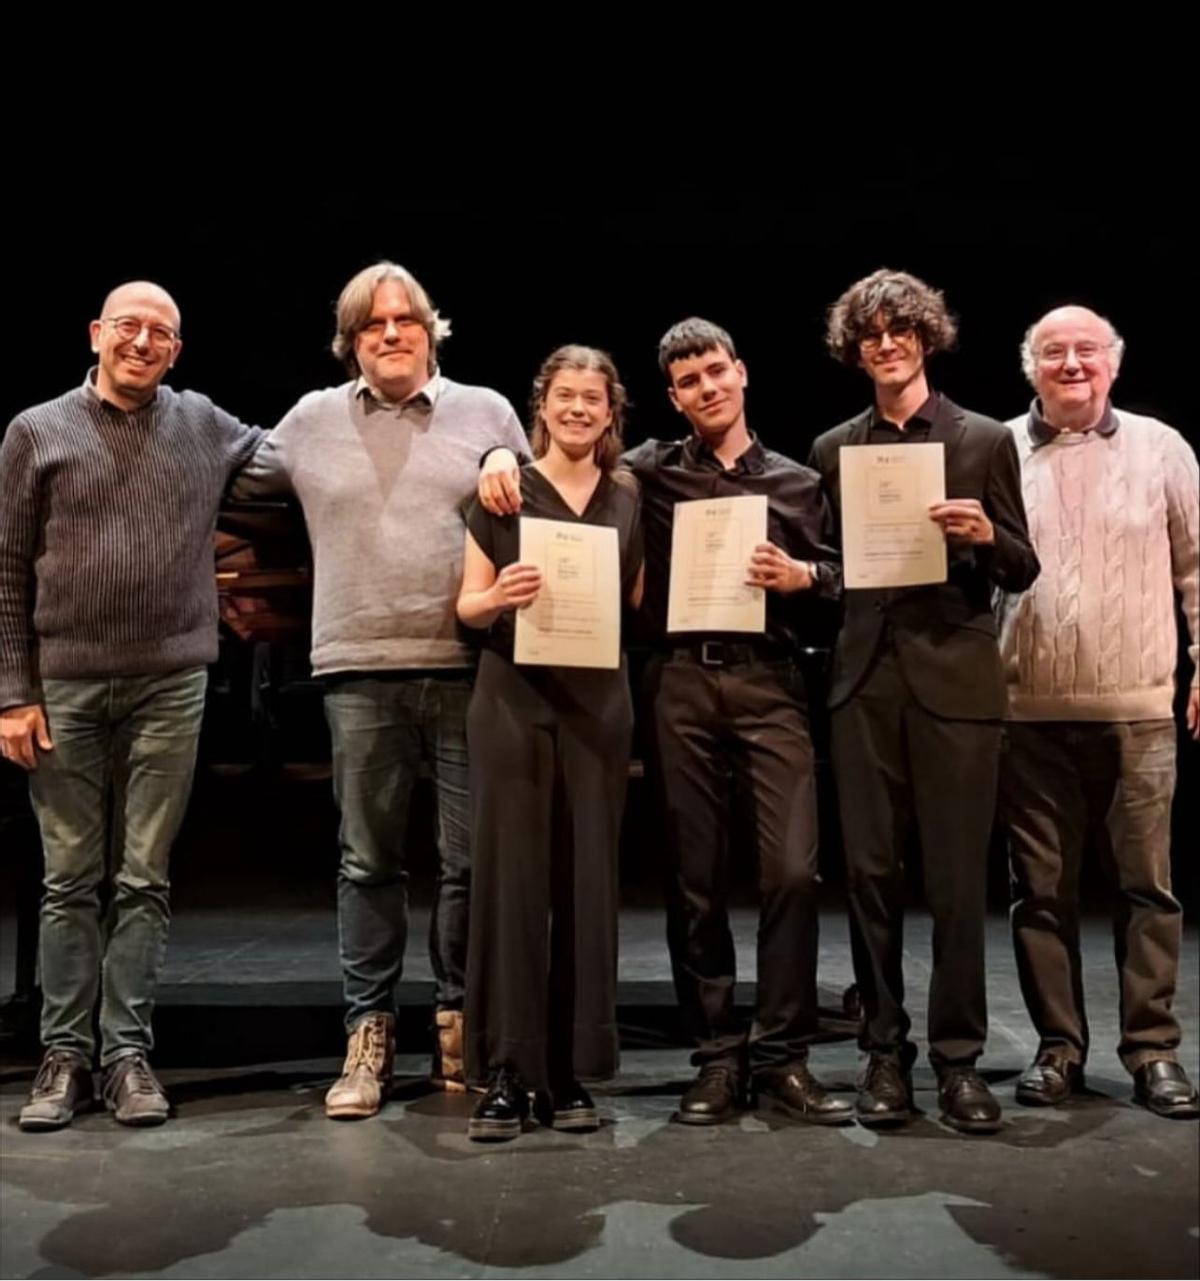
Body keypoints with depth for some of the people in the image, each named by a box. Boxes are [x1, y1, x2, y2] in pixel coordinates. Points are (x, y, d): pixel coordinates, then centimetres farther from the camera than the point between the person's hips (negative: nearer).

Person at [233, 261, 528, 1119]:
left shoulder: (487, 412, 9)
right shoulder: (312, 421, 11)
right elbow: (235, 480, 24)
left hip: (470, 667, 0)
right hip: (360, 672, 1)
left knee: (472, 859, 4)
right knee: (369, 861, 7)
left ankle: (461, 1019, 19)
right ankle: (369, 1031, 18)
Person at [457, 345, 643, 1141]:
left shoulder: (630, 500, 10)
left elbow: (641, 605, 14)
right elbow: (468, 606, 1)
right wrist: (501, 595, -19)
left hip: (599, 704, 3)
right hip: (514, 700, -2)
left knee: (588, 883, 4)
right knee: (511, 877, -2)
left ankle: (569, 1070, 15)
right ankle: (506, 1071, 7)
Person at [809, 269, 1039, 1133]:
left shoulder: (985, 439, 5)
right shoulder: (834, 449, 12)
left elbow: (1022, 573, 3)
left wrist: (985, 533, -15)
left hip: (956, 679, -2)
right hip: (867, 680, 2)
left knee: (958, 878, 1)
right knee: (872, 872, 5)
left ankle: (959, 1059, 13)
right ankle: (885, 1053, 16)